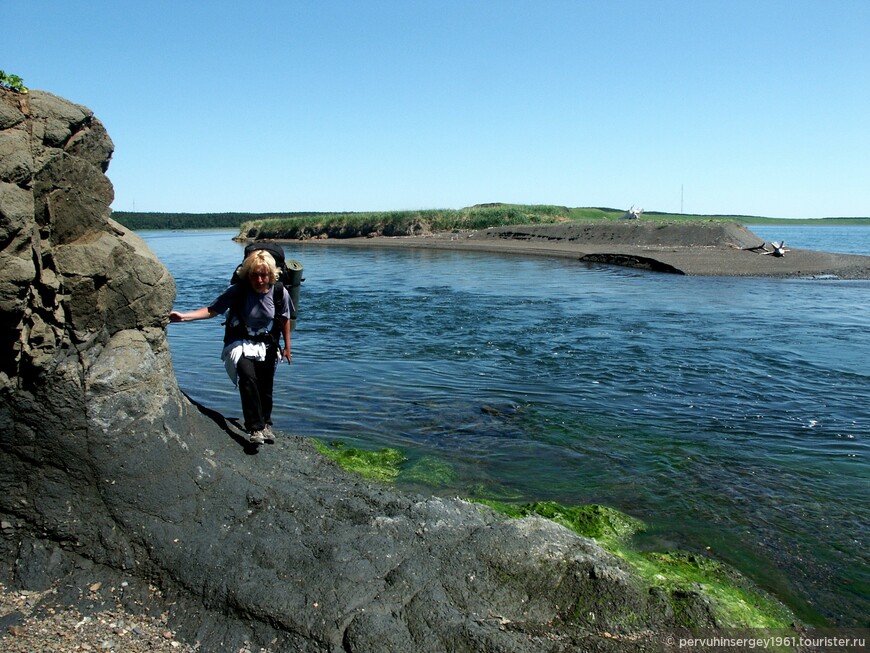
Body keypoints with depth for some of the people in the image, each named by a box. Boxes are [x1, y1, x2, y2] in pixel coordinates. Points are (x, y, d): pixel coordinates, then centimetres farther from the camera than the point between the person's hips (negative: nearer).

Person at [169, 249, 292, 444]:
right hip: (241, 344, -2)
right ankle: (255, 428, -20)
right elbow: (212, 310, -13)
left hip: (267, 346, 2)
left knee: (265, 387, 4)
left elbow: (285, 319, 2)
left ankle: (266, 424, 31)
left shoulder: (280, 292, -14)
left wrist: (287, 347, 10)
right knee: (248, 378, -25)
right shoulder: (237, 290, -18)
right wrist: (183, 316, -26)